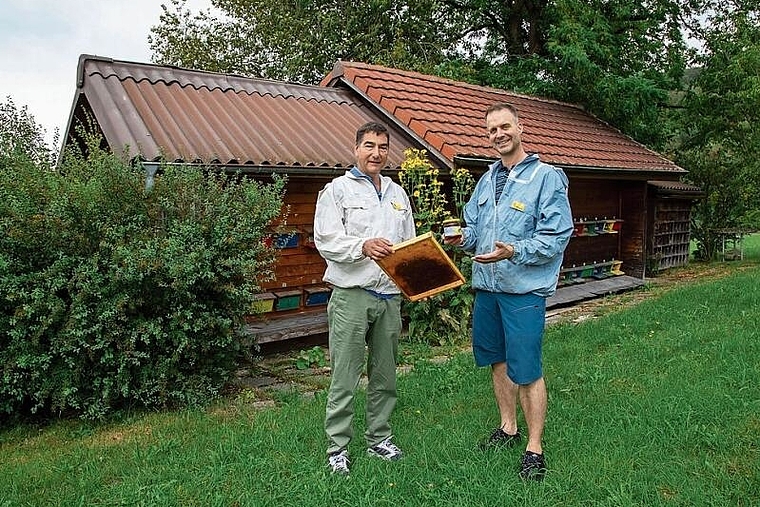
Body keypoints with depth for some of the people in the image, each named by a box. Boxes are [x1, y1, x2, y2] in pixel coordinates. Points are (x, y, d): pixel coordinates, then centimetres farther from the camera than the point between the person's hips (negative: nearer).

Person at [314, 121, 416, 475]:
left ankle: (379, 439, 28)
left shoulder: (397, 193, 18)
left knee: (384, 374, 13)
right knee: (344, 377, -1)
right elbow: (325, 240, -9)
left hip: (390, 295, 5)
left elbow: (409, 242, 20)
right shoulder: (337, 190, 1)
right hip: (352, 294, -5)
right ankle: (337, 448, 12)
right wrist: (363, 247, -24)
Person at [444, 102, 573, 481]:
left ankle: (534, 448, 14)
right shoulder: (487, 179, 13)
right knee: (497, 360, 17)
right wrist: (463, 238, -4)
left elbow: (557, 236, -14)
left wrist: (514, 251, -26)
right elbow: (473, 226, 19)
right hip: (486, 286, 7)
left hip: (524, 289, -7)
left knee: (526, 370, -2)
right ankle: (508, 428, 35)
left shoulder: (546, 177, -8)